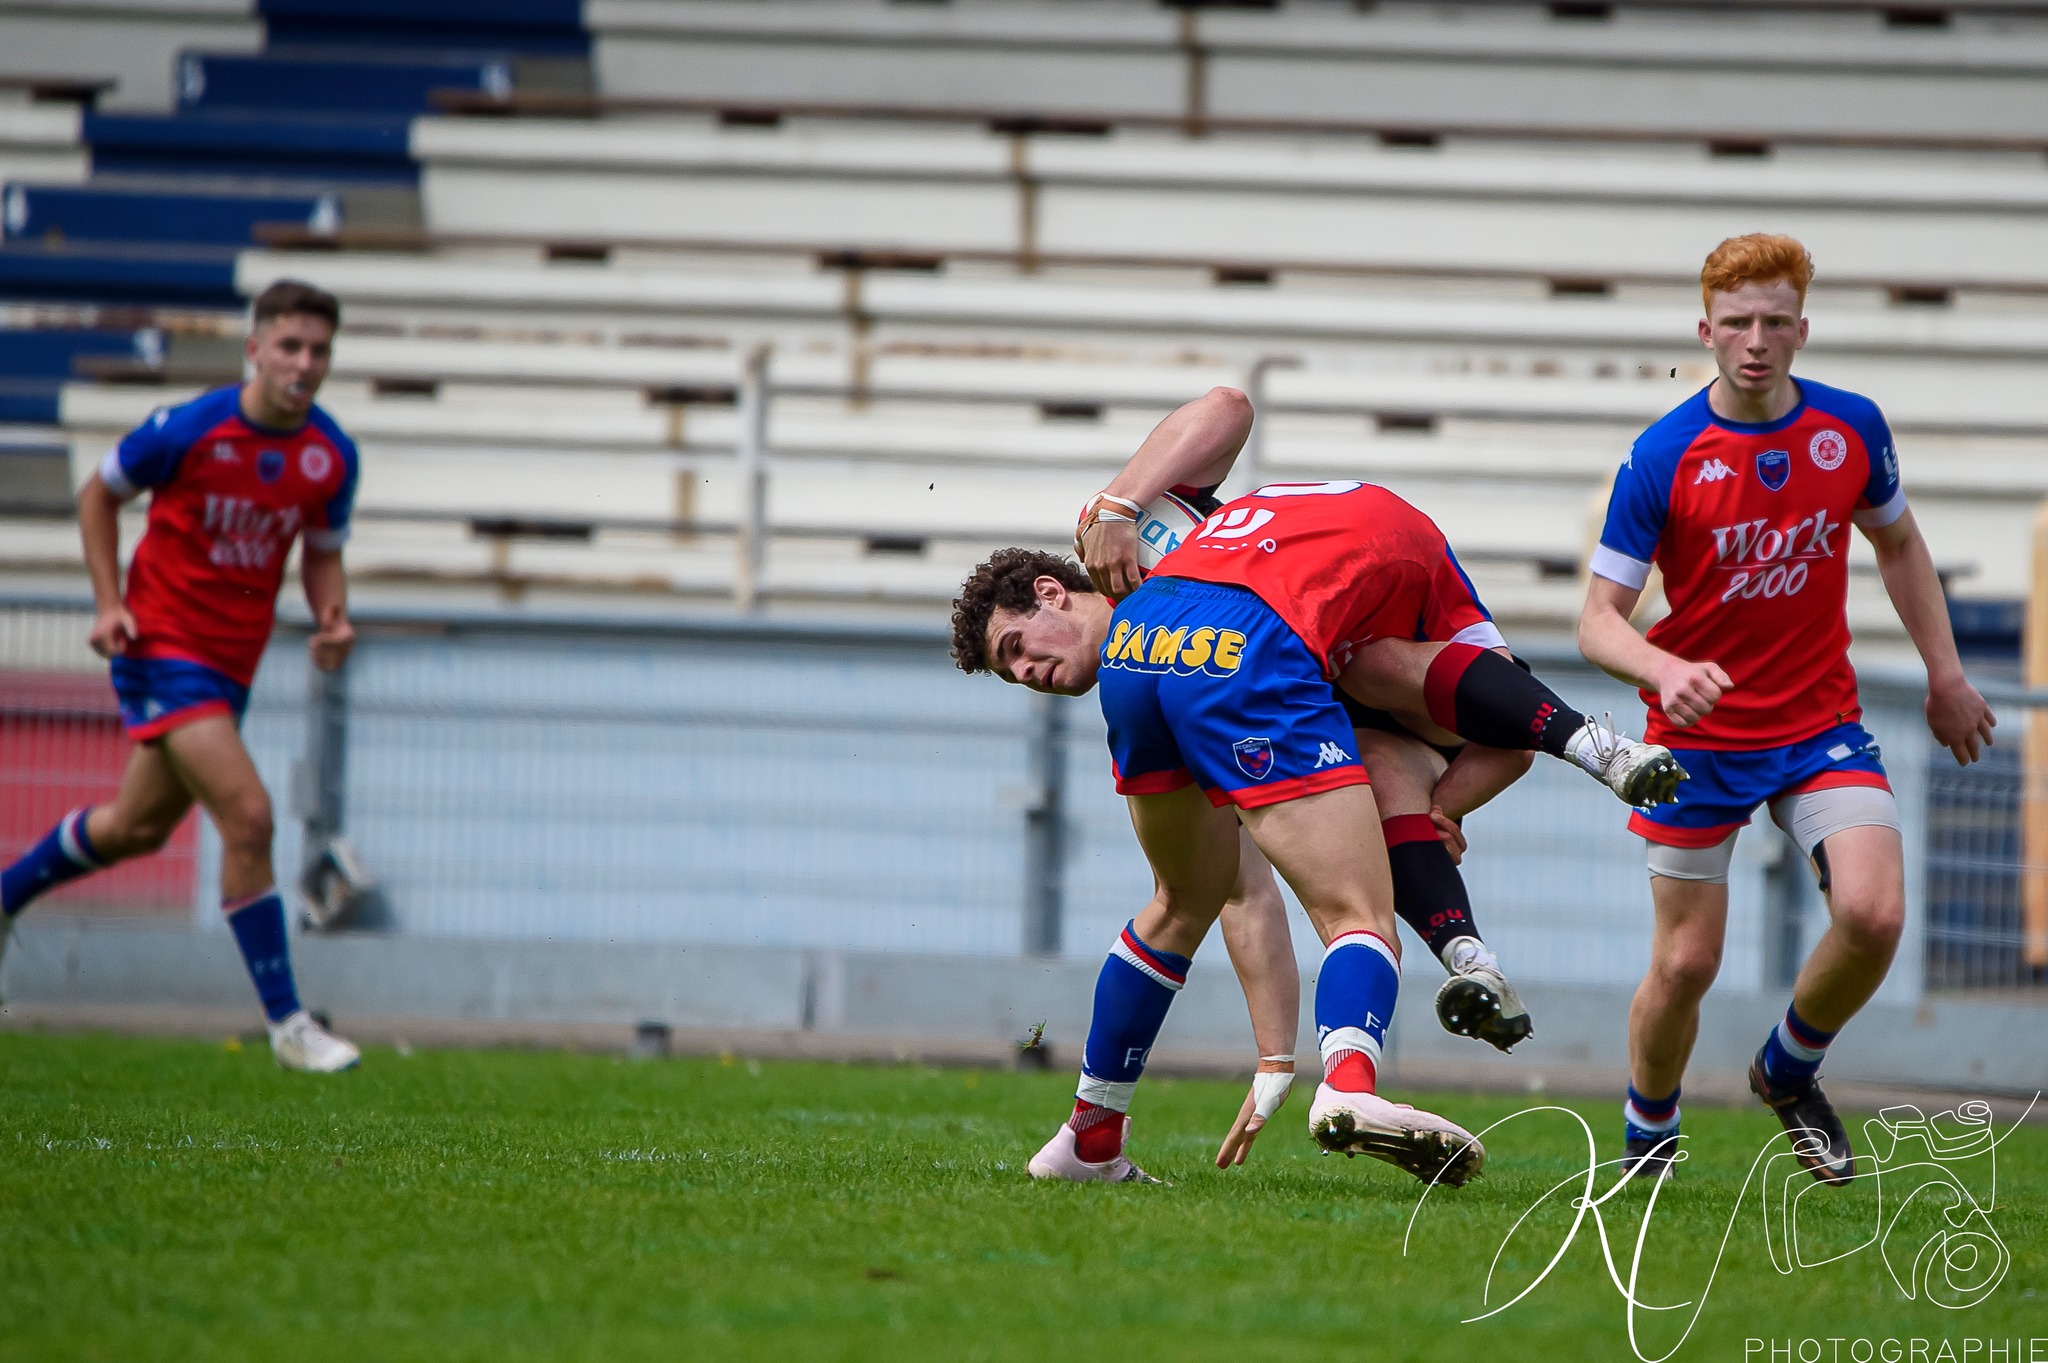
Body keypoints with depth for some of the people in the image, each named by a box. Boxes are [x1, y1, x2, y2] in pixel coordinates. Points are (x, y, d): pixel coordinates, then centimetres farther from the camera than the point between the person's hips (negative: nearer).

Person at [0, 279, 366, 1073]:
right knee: (247, 815, -19)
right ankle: (286, 1023, -12)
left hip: (234, 663, 7)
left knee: (138, 827, 21)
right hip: (162, 647, -7)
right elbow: (99, 494, -1)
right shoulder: (188, 430, -17)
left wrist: (332, 617, -9)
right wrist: (109, 604, -9)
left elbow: (322, 552, 12)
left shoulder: (333, 458, -3)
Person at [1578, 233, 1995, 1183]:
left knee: (1873, 913, -18)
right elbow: (1598, 619, -14)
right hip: (1699, 737, -2)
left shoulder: (1852, 428, -6)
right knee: (1686, 963, 0)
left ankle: (1789, 1072, 11)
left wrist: (1946, 676, 13)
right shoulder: (1662, 458, -15)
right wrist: (1666, 671, -34)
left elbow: (1897, 543, 15)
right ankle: (1646, 1136, 28)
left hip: (1821, 723, 2)